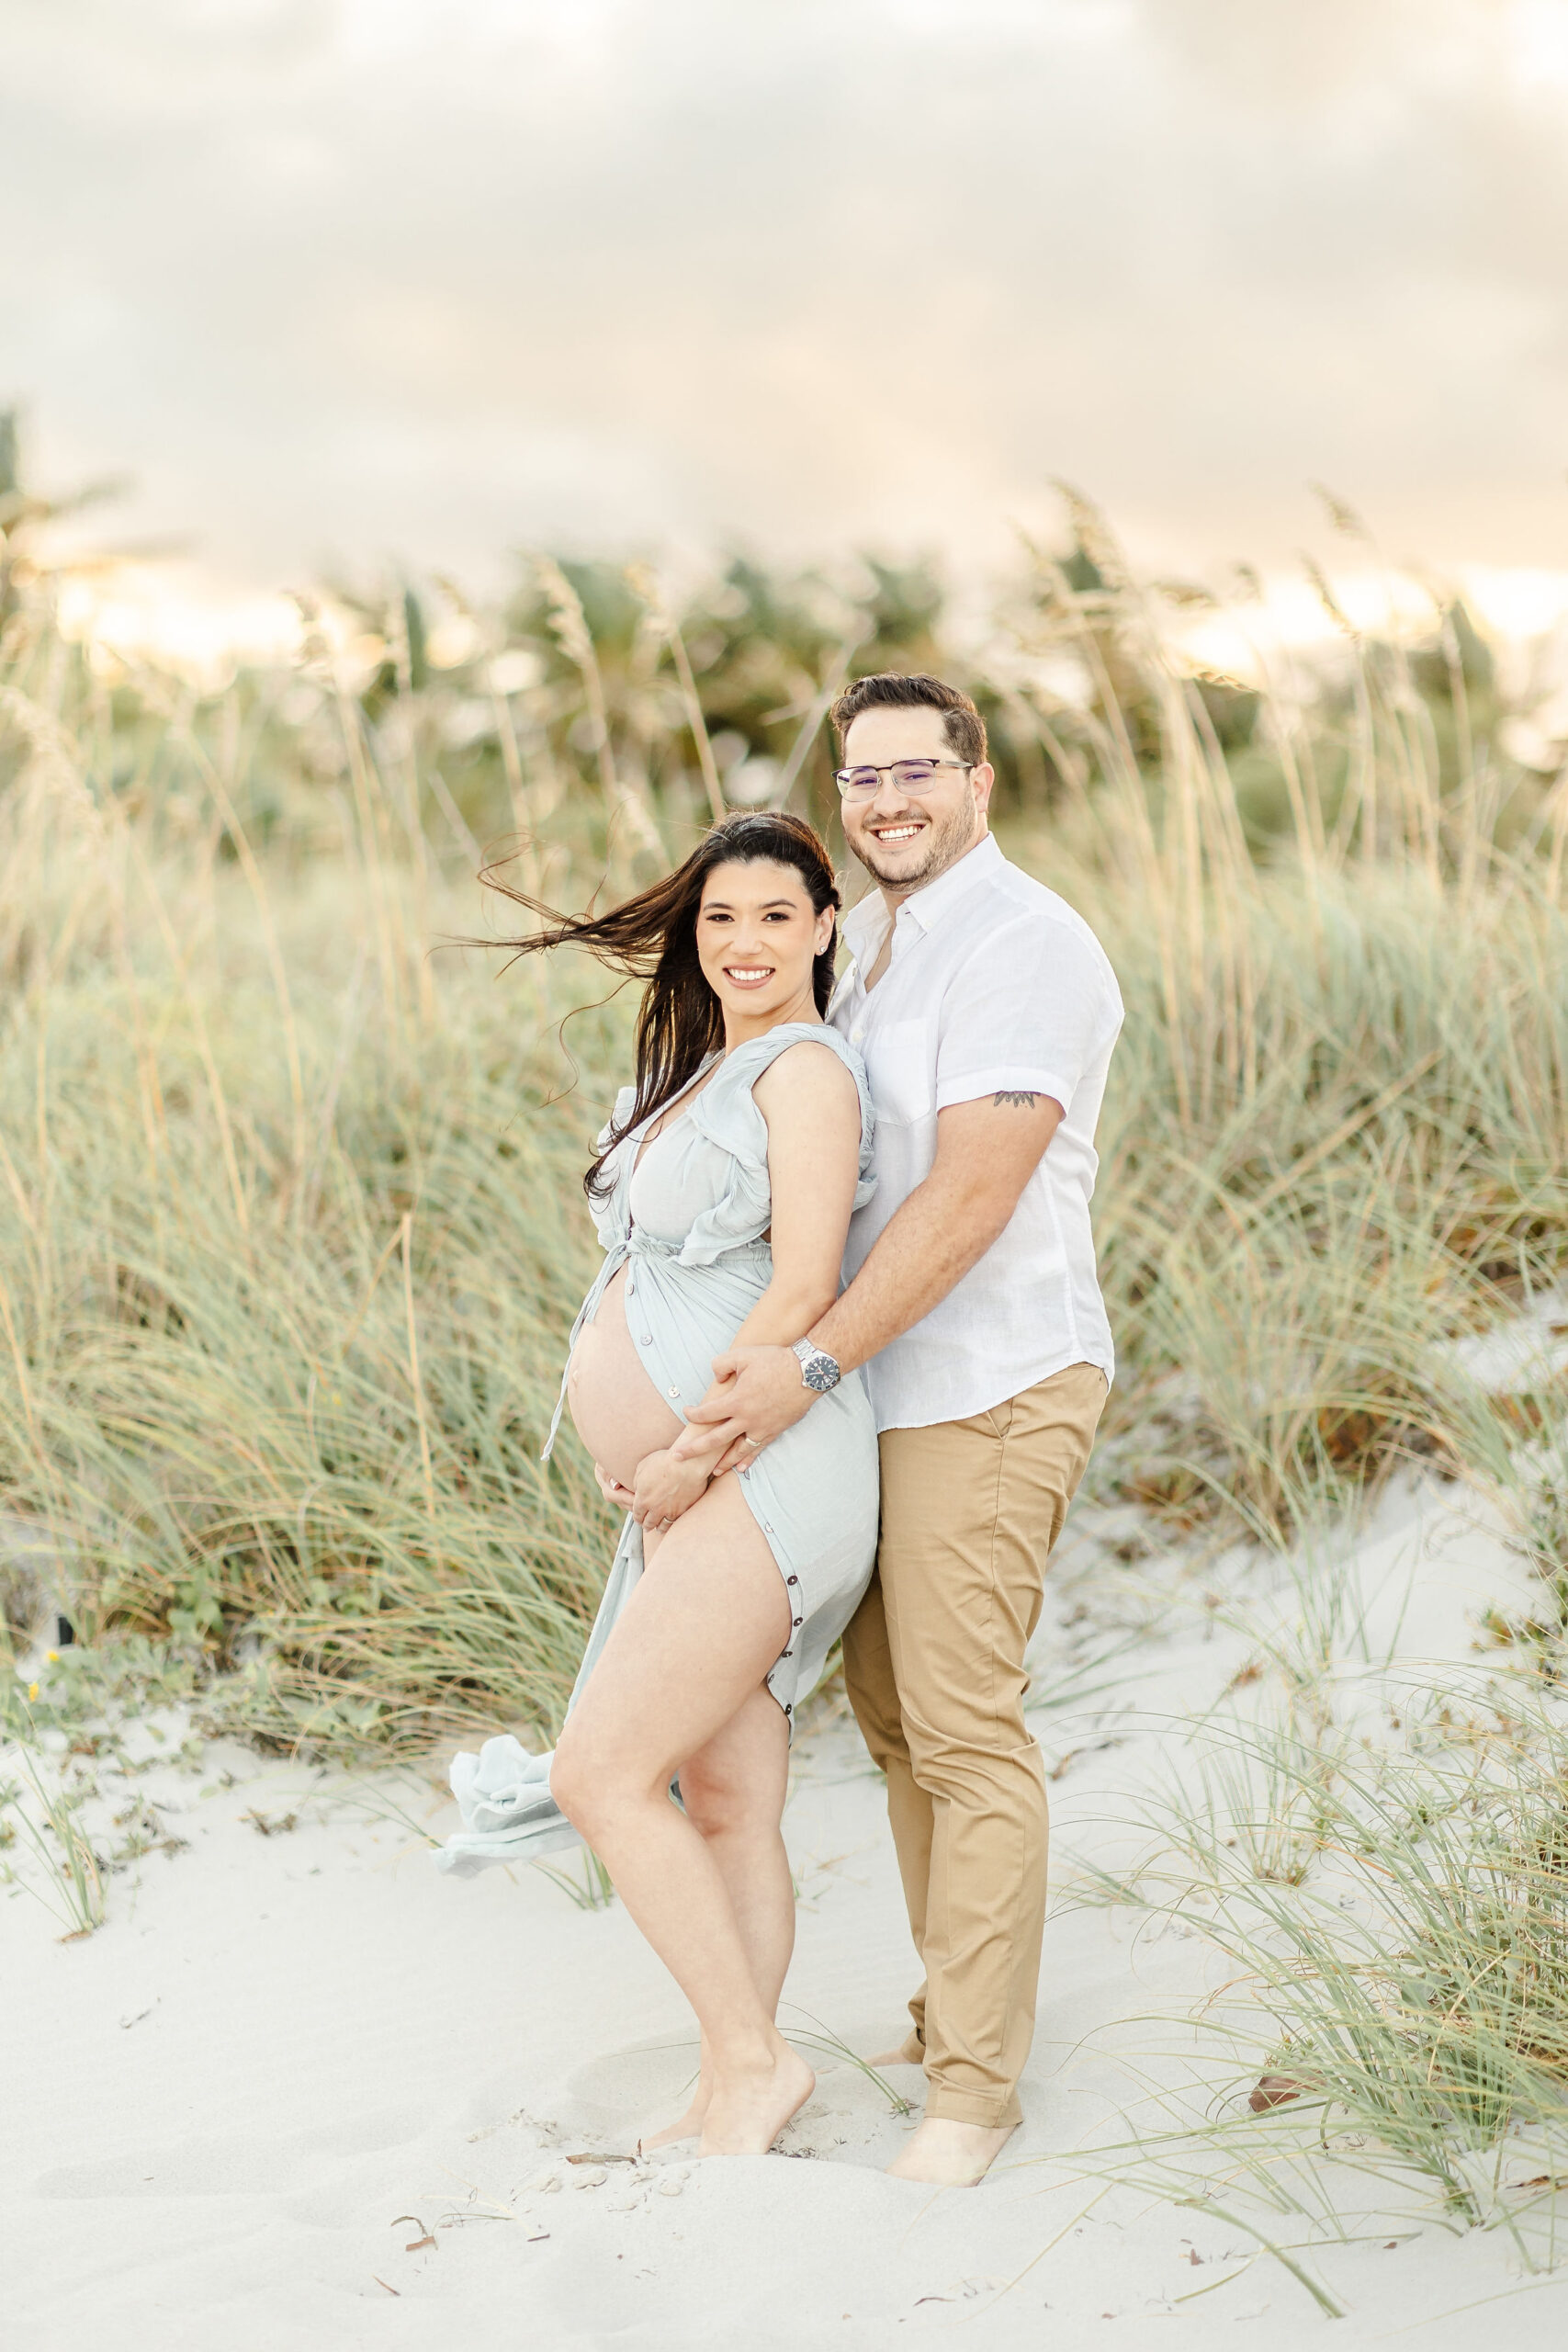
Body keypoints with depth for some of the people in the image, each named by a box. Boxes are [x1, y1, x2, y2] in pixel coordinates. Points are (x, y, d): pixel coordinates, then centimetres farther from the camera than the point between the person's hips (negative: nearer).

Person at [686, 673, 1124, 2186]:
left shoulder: (1021, 943, -14)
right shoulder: (872, 942, 16)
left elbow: (969, 1194, -22)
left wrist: (813, 1361, -24)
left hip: (985, 1391, -9)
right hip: (890, 1383, 9)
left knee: (965, 1732, -6)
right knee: (889, 1708, 14)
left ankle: (973, 2085, 4)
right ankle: (950, 2012, 28)